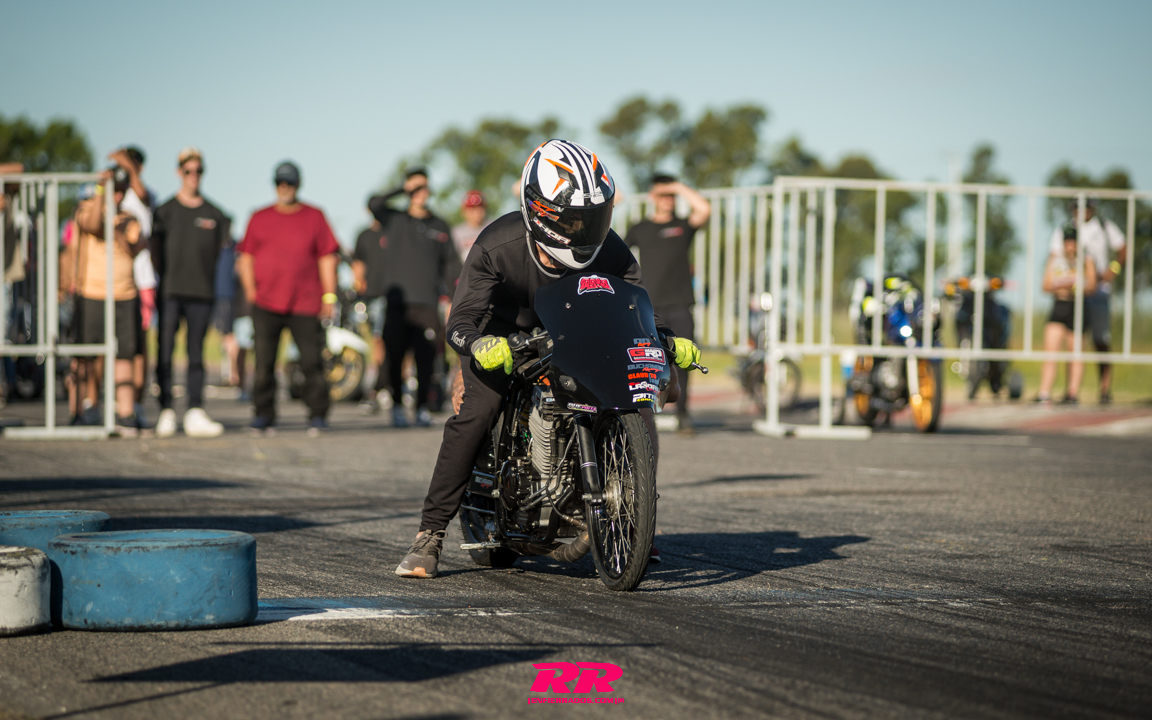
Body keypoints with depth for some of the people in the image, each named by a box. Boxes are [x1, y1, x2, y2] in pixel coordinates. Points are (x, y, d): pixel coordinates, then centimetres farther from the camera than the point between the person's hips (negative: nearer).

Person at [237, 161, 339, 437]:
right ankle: (263, 416, 3)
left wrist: (329, 295, 2)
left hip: (305, 305, -1)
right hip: (266, 302, 1)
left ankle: (317, 415, 5)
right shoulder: (259, 218, 13)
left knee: (312, 361, -4)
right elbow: (246, 257, 14)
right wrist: (250, 290, 3)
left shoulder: (315, 217, 10)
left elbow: (327, 258, 8)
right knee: (264, 361, -3)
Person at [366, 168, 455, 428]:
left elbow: (448, 263, 19)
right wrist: (402, 190, -10)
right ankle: (397, 406, 9)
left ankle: (422, 407, 5)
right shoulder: (395, 220, 10)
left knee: (426, 357, -4)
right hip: (397, 300, -1)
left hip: (427, 302, 1)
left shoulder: (440, 227, 16)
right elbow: (374, 204, -8)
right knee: (395, 357, -2)